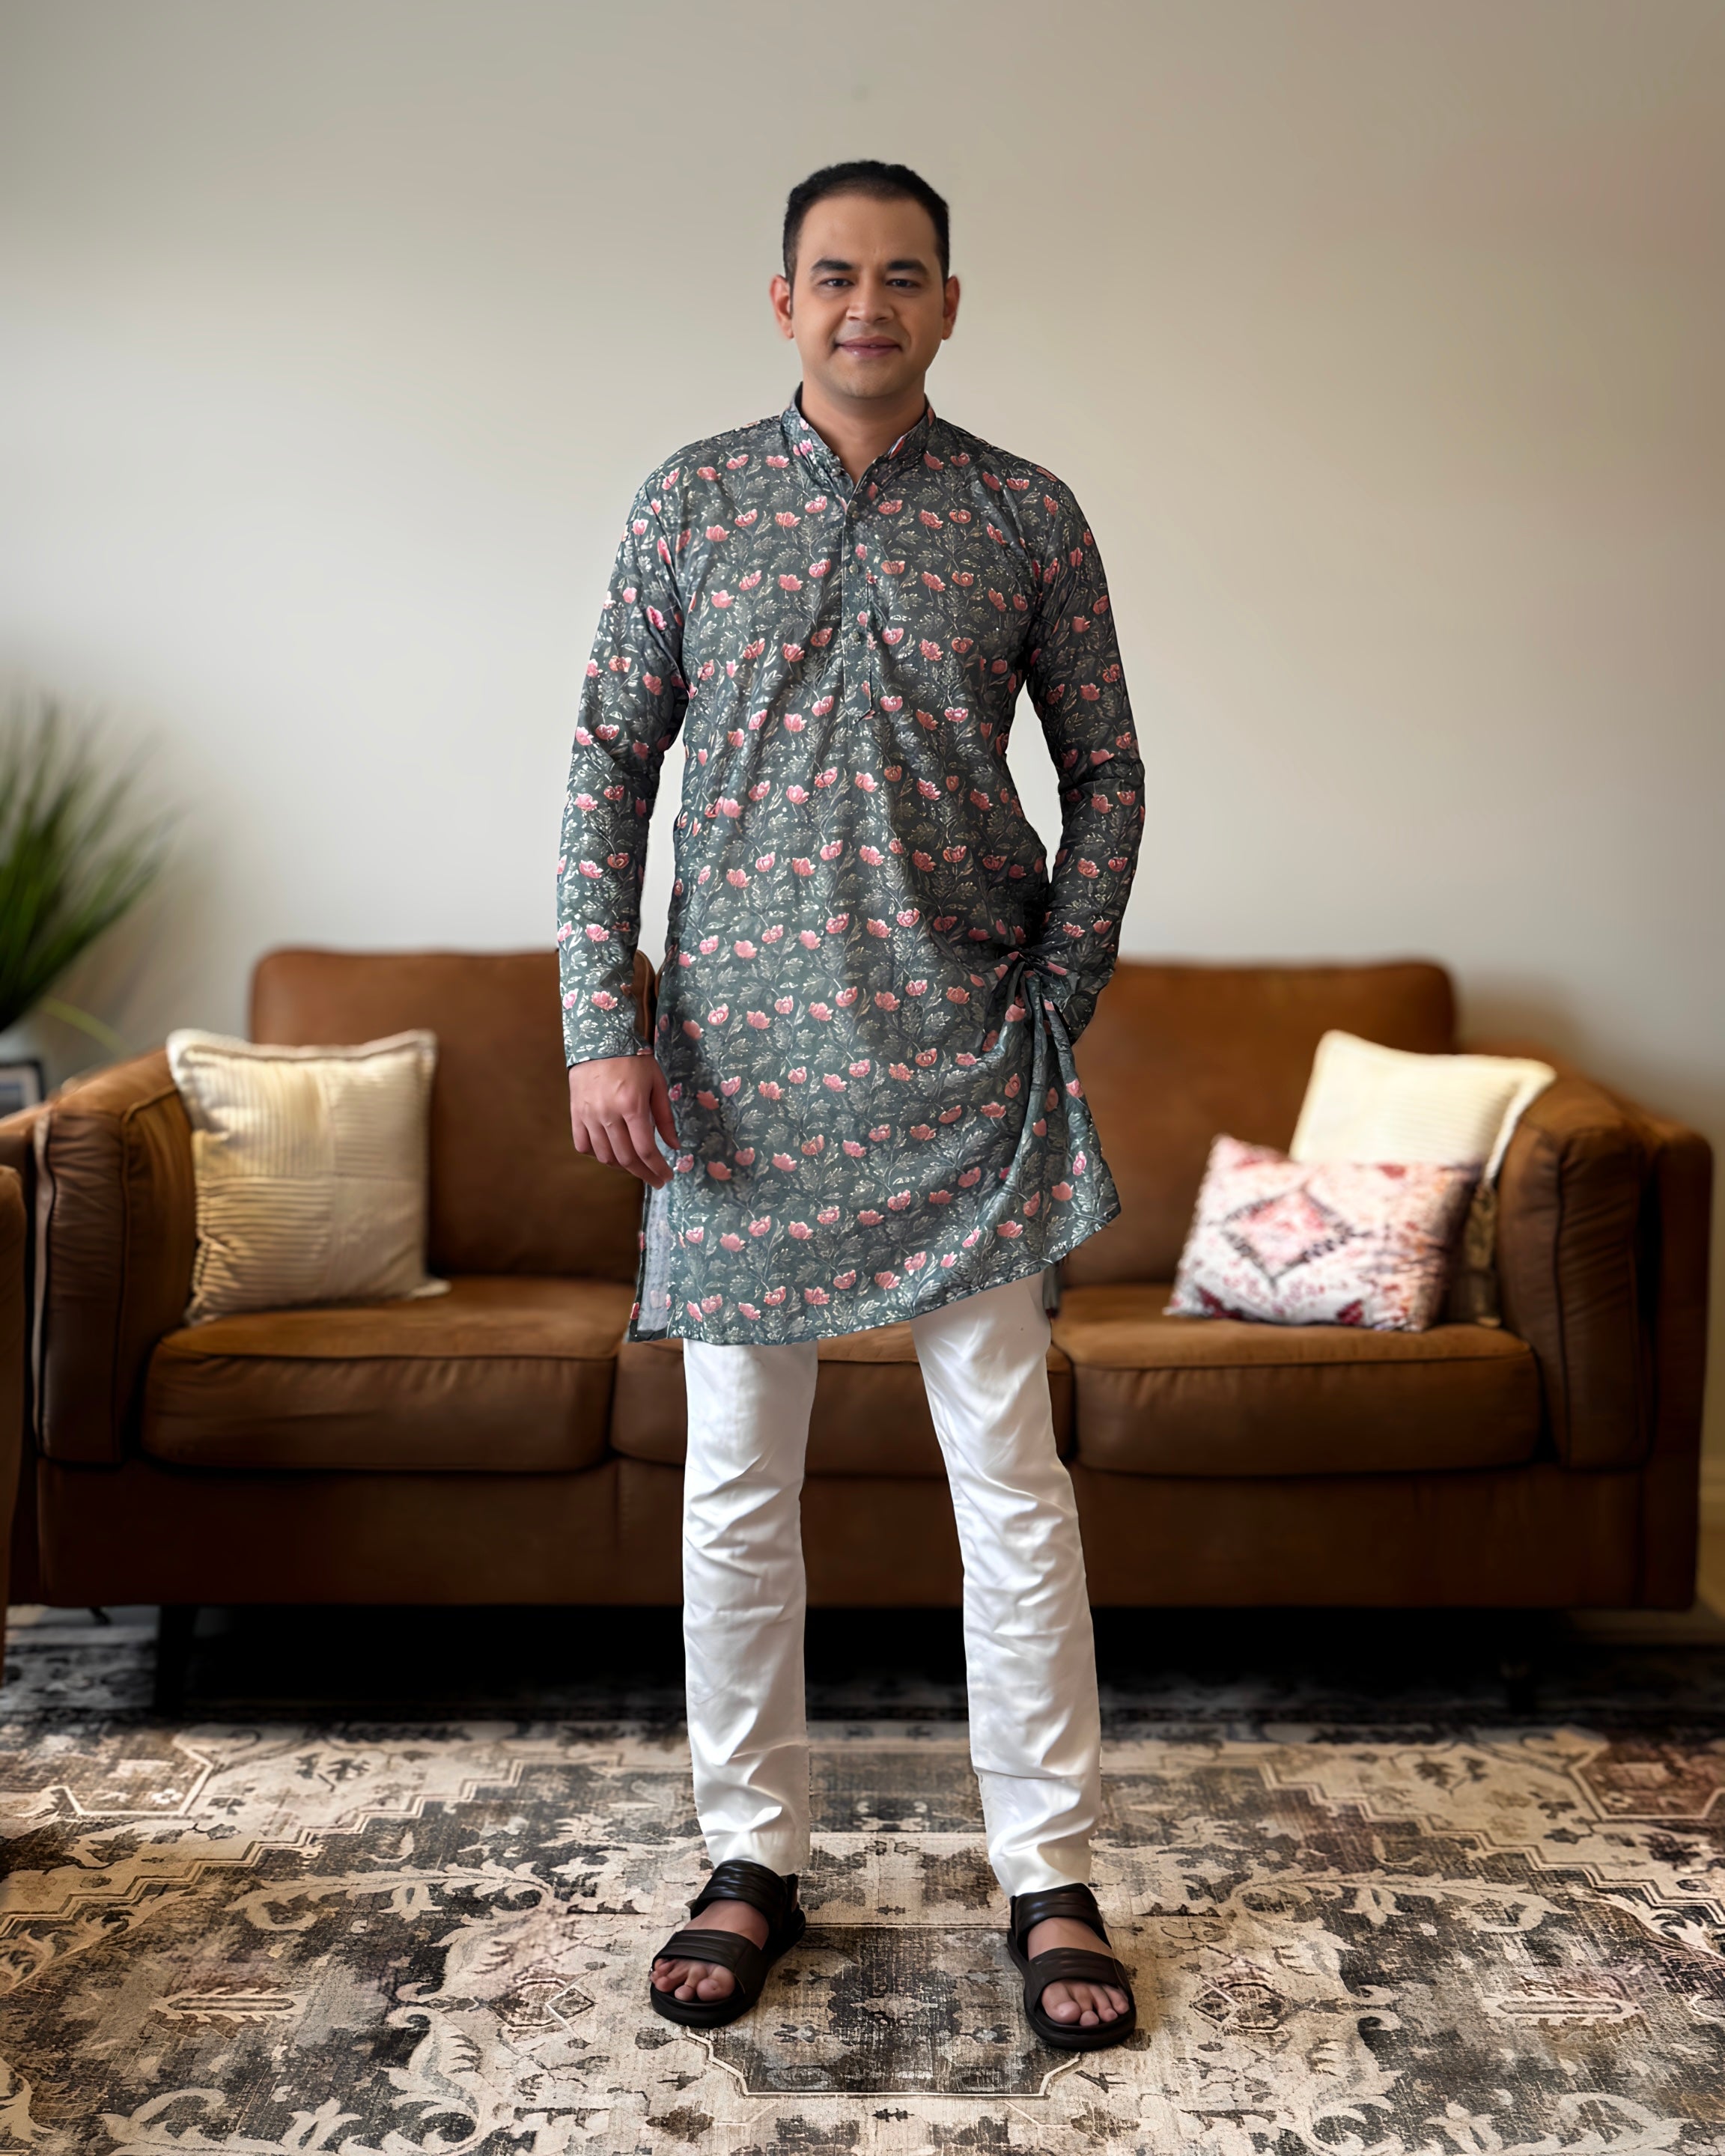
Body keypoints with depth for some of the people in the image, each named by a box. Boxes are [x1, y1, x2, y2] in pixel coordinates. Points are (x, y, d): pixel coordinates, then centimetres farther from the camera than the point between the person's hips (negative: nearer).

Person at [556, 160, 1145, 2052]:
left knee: (1012, 1484, 2)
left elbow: (1106, 774, 9)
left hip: (961, 1067, 0)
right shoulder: (693, 501, 6)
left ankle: (1050, 1877, 16)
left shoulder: (1027, 517, 5)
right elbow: (609, 767, 5)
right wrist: (603, 1029, -4)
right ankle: (752, 1858, 23)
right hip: (737, 1061, 1)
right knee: (736, 1492, 7)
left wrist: (1056, 1008, -1)